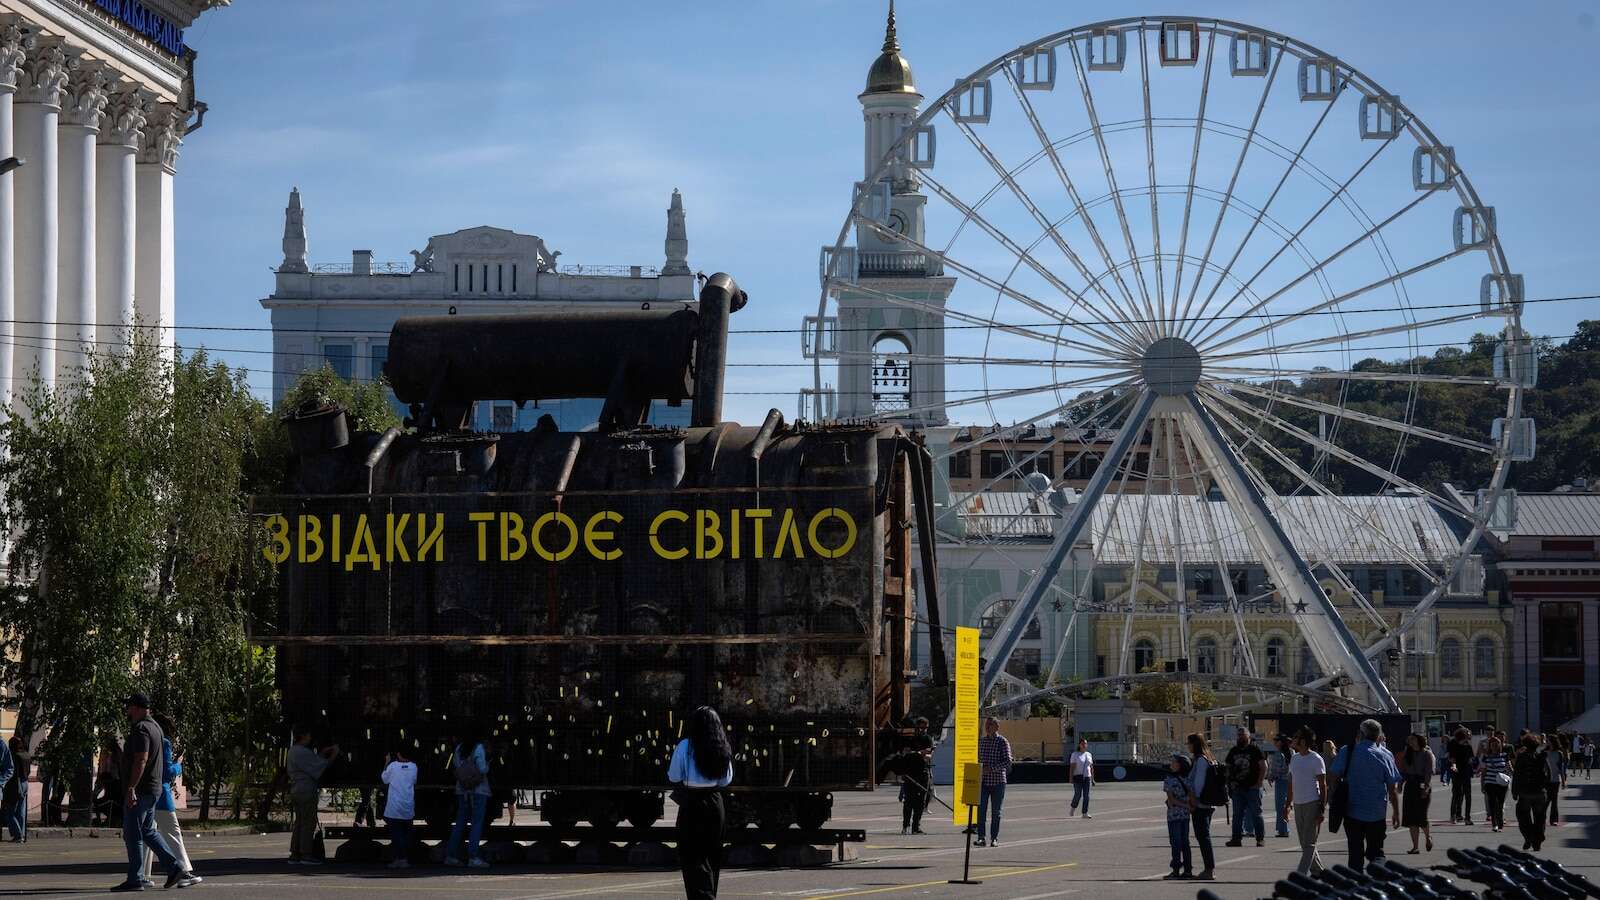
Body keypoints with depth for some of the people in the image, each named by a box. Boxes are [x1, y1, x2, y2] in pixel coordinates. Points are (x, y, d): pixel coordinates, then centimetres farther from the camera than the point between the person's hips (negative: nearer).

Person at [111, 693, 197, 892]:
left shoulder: (140, 729, -16)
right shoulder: (154, 726, 16)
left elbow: (141, 760, -25)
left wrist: (131, 788, -27)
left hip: (139, 791, -10)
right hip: (153, 789, 10)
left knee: (132, 834, -4)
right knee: (148, 831, 15)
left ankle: (135, 879, -2)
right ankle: (175, 869, 9)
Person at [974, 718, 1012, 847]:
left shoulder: (1003, 742, -3)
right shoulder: (981, 741, 10)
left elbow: (1007, 762, -12)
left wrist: (991, 768, -20)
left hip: (998, 781, -3)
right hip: (983, 781, 3)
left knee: (996, 811, 3)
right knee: (981, 810, -6)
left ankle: (994, 838, 10)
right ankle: (981, 838, -5)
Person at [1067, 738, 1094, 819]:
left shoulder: (1089, 755, 13)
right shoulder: (1075, 754, -1)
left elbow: (1091, 767, 16)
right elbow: (1072, 767, -6)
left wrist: (1092, 779, 12)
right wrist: (1071, 778, -14)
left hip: (1087, 778, 4)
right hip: (1078, 777, -4)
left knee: (1086, 796, 0)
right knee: (1078, 795, -7)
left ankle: (1085, 813, 2)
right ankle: (1073, 808, 18)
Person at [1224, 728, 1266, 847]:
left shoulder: (1255, 750, -2)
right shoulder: (1233, 751, 13)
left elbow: (1264, 767, -4)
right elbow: (1229, 768, 20)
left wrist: (1258, 783, -10)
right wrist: (1231, 782, 6)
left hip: (1252, 788, -5)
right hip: (1238, 788, 5)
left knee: (1256, 814, -2)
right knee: (1237, 814, 4)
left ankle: (1260, 838, 2)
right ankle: (1237, 838, 7)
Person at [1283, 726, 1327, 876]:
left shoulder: (1316, 759, -8)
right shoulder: (1294, 758, 13)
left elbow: (1323, 785, -8)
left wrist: (1322, 808, -13)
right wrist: (1288, 802, 17)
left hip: (1312, 803, -8)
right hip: (1298, 804, 8)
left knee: (1309, 843, -7)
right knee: (1304, 843, 11)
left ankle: (1302, 874, -12)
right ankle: (1318, 870, 23)